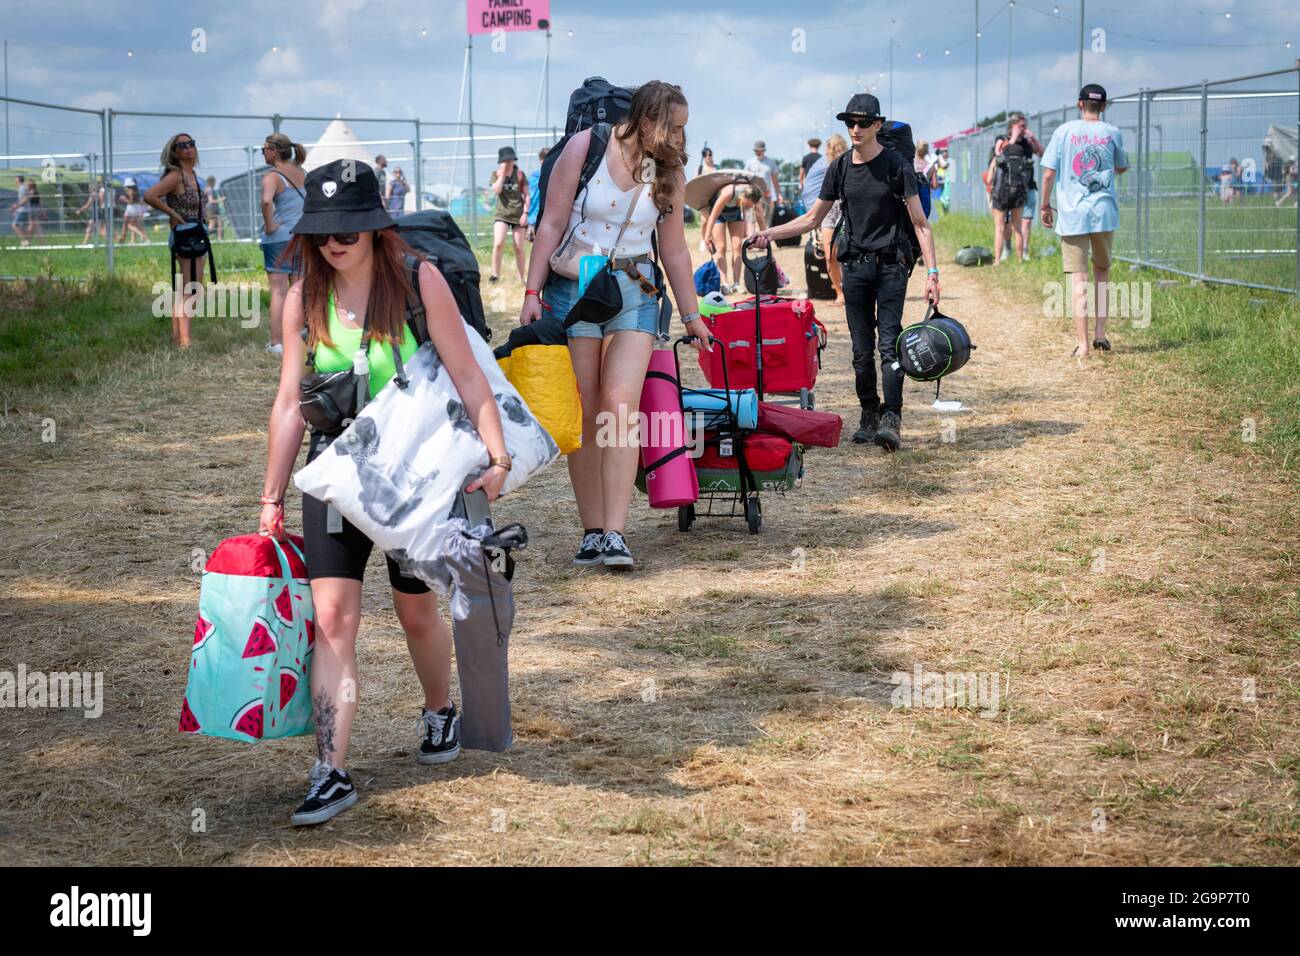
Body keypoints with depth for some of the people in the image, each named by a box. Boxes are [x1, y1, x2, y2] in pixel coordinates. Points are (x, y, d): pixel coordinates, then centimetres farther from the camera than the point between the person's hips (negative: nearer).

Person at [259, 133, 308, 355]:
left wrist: (269, 225, -18)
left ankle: (277, 342, -3)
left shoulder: (272, 176, -12)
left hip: (279, 237, -6)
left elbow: (266, 201, -31)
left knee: (278, 290, -3)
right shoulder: (302, 174, 10)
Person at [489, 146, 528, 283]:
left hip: (518, 214, 0)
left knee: (519, 248, 3)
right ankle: (495, 274, -9)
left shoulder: (520, 174, 2)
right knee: (498, 243, -19)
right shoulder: (496, 173, 2)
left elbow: (526, 195, 3)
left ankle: (522, 278, 10)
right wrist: (502, 174, -14)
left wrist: (525, 213, -5)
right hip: (502, 214, 0)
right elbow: (496, 190, -14)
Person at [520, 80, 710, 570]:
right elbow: (552, 225, -4)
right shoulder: (585, 148, -6)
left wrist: (692, 316, 18)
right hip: (573, 288, -2)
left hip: (635, 291, 2)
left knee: (620, 405, -14)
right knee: (583, 415, -2)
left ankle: (614, 534, -18)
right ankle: (592, 531, 6)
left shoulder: (669, 172, 4)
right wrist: (532, 292, -9)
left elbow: (675, 251, 14)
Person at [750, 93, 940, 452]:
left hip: (890, 264, -4)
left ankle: (891, 419, -19)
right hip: (855, 266, 4)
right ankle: (869, 416, 12)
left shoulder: (896, 167, -4)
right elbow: (812, 218, 17)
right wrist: (772, 233, 4)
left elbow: (921, 224, -5)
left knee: (889, 344, -13)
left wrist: (932, 273, -14)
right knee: (862, 350, 5)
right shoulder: (840, 169, 9)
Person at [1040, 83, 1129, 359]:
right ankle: (1101, 333, 15)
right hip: (1104, 213, 2)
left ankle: (1083, 344, -4)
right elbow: (1121, 168, 20)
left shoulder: (1065, 131, -2)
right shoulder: (1113, 133, 3)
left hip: (1072, 214, -2)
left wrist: (1046, 206, 8)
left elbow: (1049, 173, -4)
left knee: (1078, 279, 0)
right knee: (1102, 270, 20)